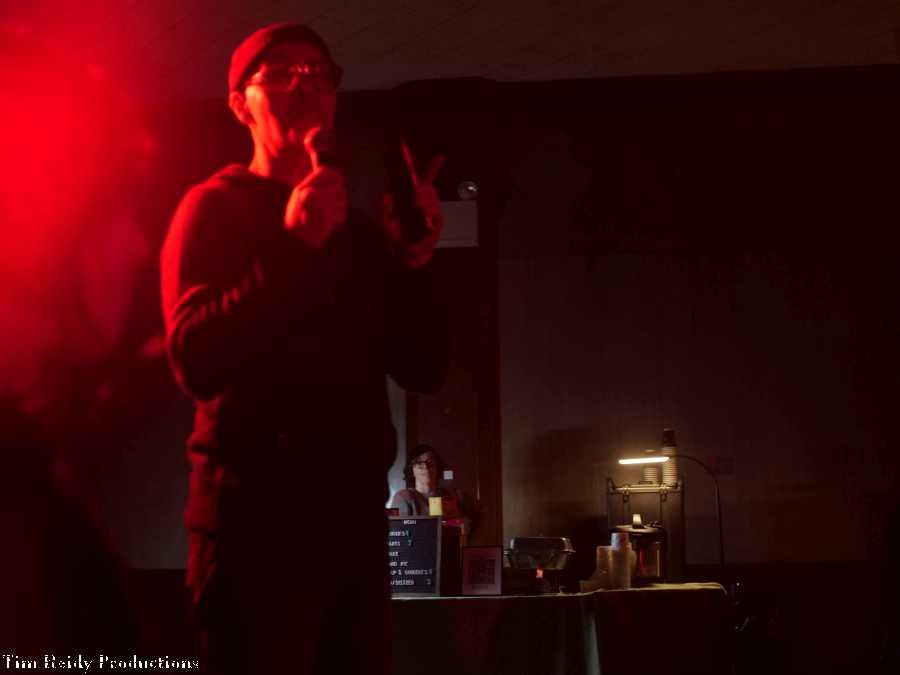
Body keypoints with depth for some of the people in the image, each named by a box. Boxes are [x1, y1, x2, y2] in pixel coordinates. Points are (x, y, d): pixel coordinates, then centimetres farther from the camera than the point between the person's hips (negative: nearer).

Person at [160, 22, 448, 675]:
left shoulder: (360, 231, 18)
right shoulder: (215, 207, 1)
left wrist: (415, 263, -4)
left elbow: (425, 369, 11)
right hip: (256, 512, -6)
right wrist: (293, 248, -19)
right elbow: (196, 361, -13)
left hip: (354, 512, 6)